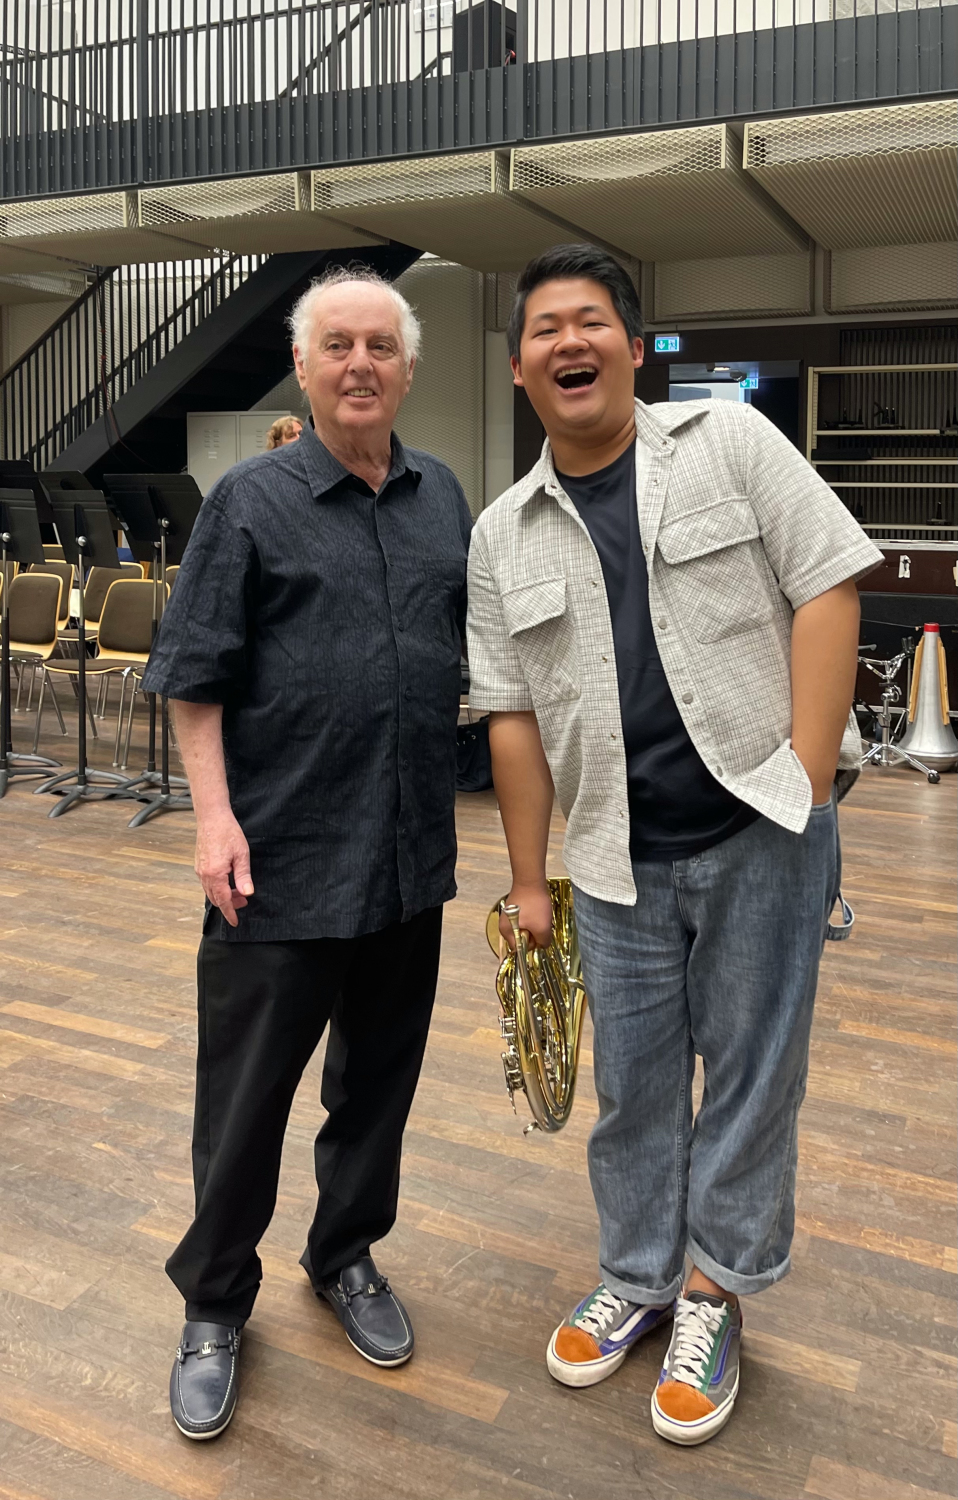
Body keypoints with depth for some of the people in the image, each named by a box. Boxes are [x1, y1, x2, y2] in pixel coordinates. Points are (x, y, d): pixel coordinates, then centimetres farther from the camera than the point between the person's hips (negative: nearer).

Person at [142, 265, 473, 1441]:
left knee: (379, 1080, 17)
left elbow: (475, 643, 18)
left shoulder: (442, 496, 9)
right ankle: (214, 1303, 29)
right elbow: (194, 675, -6)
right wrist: (214, 814, -14)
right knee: (245, 1097, 7)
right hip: (281, 862, -4)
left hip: (410, 858, 5)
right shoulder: (251, 499, -4)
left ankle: (347, 1256, 40)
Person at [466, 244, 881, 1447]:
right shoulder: (503, 536, 6)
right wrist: (529, 879, 7)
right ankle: (636, 1280, 35)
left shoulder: (731, 442, -2)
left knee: (750, 1074, 9)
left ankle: (714, 1289, 29)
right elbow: (512, 717, 7)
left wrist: (805, 779, -14)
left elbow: (828, 584, -7)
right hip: (622, 860, 3)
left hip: (764, 828, -2)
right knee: (632, 1086, 14)